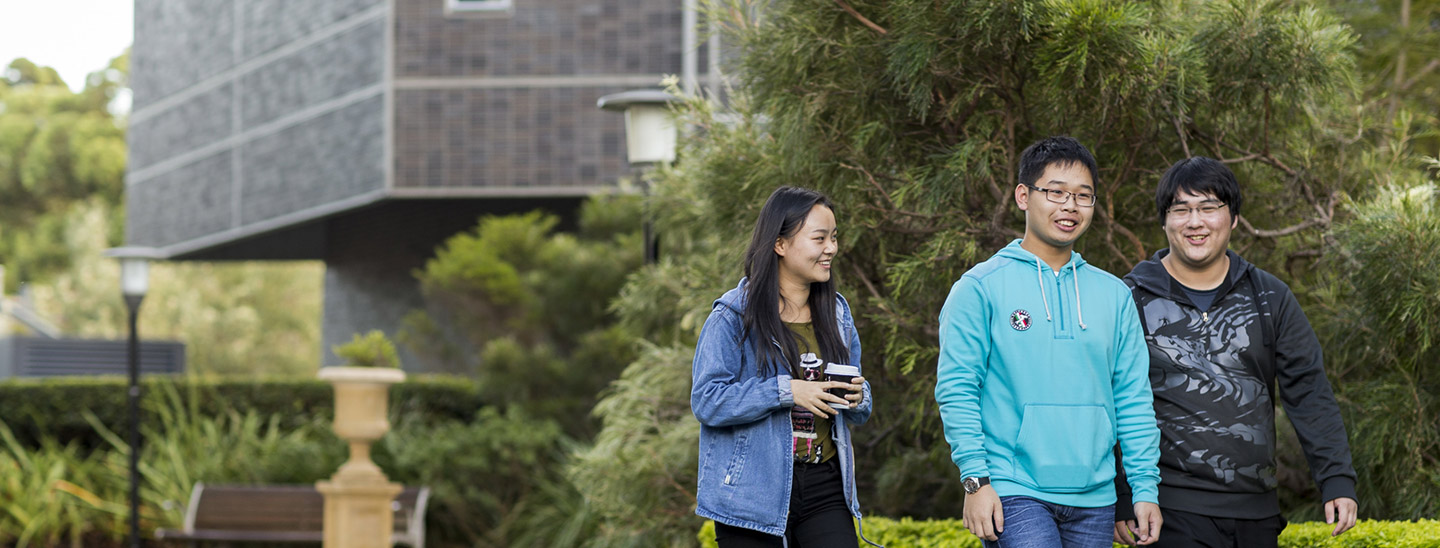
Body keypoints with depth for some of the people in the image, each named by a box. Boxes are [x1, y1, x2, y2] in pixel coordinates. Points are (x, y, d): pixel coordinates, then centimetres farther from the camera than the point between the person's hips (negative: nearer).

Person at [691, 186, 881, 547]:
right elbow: (706, 401, -13)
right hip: (752, 497, -4)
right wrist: (786, 391, -20)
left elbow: (858, 415, 20)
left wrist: (858, 398, -5)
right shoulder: (733, 317, -6)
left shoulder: (837, 314, 13)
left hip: (825, 490, 4)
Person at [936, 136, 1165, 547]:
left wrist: (1146, 488, 6)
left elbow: (1133, 399, 12)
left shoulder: (1113, 295, 13)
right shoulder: (982, 288, -1)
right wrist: (975, 479, -12)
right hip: (1014, 496, -5)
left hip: (1094, 501, 5)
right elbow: (957, 389, -4)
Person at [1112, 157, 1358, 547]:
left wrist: (1337, 480, -2)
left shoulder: (1270, 298, 10)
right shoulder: (1131, 300, 1)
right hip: (1174, 512, -3)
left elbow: (1308, 392, 7)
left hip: (1257, 513, 4)